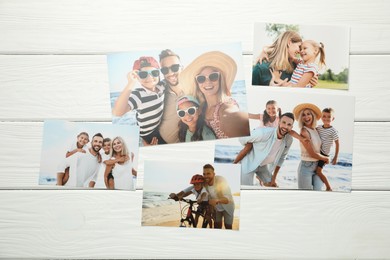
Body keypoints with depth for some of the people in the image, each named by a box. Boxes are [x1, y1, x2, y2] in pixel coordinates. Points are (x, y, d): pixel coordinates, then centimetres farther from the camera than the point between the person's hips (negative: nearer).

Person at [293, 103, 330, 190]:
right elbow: (312, 153, -15)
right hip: (306, 167, -7)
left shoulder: (315, 130, 7)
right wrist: (325, 158, -1)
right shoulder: (304, 131, -15)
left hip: (317, 166, 7)